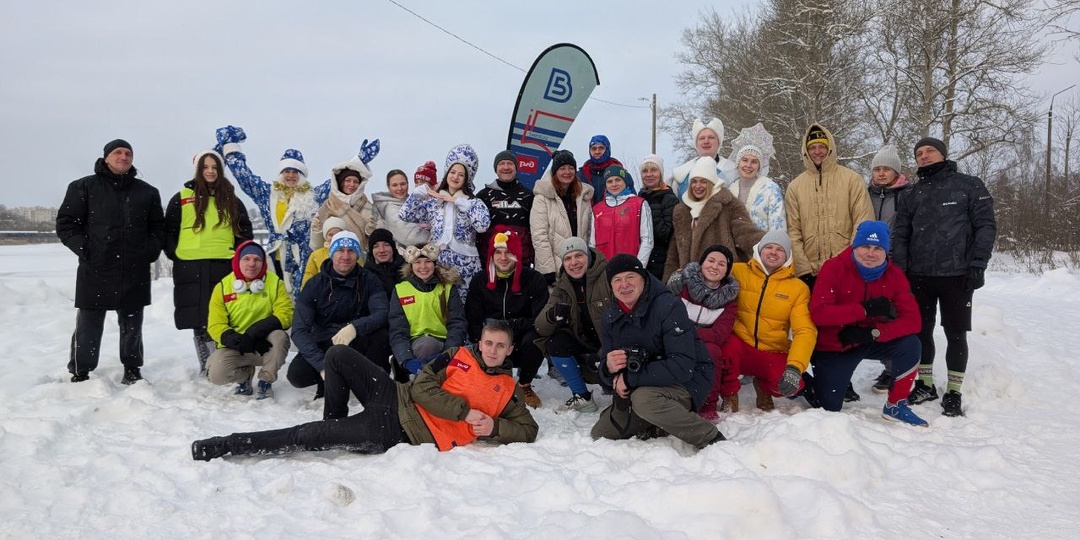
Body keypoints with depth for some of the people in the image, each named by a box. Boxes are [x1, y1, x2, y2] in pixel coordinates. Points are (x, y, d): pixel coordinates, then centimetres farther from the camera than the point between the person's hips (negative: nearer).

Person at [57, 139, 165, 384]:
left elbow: (158, 227, 17)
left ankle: (132, 370, 22)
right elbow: (66, 223, 2)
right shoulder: (84, 187, 4)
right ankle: (80, 373, 11)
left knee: (132, 325, 10)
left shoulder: (147, 192, 12)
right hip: (95, 271, -2)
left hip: (135, 273, 2)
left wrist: (151, 250, 2)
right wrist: (85, 248, -9)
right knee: (88, 325, 0)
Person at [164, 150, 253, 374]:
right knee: (199, 321, 2)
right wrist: (175, 255, 0)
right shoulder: (182, 198, 7)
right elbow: (169, 229, 8)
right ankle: (205, 368, 10)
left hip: (224, 267, 1)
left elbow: (244, 230, 15)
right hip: (190, 268, 0)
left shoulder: (231, 200, 12)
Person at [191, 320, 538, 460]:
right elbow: (422, 387, -2)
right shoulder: (458, 356, 8)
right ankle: (335, 422, 12)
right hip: (396, 401, 3)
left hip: (397, 433, -3)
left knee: (309, 436, -10)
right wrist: (465, 411, -12)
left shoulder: (507, 390, 5)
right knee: (338, 355, -8)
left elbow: (528, 430, 6)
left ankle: (220, 448, -4)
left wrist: (494, 426, -13)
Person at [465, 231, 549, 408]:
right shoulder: (479, 281, 1)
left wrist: (509, 325, -24)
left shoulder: (534, 279, -7)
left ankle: (524, 385, -5)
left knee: (534, 339, -34)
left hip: (523, 347, -1)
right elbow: (472, 322, -3)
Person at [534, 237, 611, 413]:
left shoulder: (609, 276, -19)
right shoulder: (562, 288, 0)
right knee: (555, 343, -16)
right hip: (588, 344, 6)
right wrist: (552, 315, -32)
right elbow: (540, 328, -8)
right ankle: (582, 398, -2)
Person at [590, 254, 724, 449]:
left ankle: (711, 439, -18)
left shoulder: (669, 306, -22)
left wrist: (630, 379, -29)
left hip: (687, 380, -7)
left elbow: (682, 367, -31)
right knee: (600, 434, 3)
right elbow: (606, 373, 0)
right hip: (640, 388, 7)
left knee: (643, 399, -37)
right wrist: (609, 367, -26)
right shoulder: (611, 316, -2)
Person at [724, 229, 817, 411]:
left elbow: (805, 331, -8)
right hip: (740, 346, -1)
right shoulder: (738, 272, -1)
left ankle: (762, 386, 13)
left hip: (774, 354, 2)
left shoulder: (798, 288, 1)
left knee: (788, 384, -28)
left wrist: (795, 366, -24)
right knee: (727, 349, -35)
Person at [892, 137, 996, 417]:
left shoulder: (969, 185, 3)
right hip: (919, 276, 4)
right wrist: (899, 269, -2)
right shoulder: (913, 194, 13)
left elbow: (986, 226, -3)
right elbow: (900, 235, 10)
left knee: (956, 334, 2)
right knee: (921, 332, 9)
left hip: (957, 275, -3)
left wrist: (978, 264, -12)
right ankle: (925, 385, 25)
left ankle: (953, 393, 13)